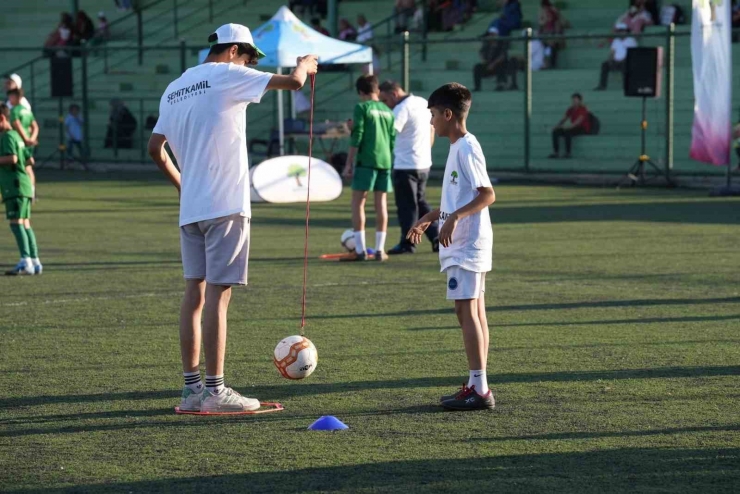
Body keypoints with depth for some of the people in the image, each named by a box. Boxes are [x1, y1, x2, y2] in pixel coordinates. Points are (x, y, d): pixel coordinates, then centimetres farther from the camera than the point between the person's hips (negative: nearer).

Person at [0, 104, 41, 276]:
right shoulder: (16, 136, 19)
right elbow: (27, 161, 24)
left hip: (15, 186, -10)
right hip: (24, 185, 10)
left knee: (16, 222, -15)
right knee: (25, 224, 13)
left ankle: (25, 262, -24)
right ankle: (35, 262, 15)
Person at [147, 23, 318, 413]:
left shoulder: (174, 89, 16)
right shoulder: (227, 76, -5)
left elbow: (155, 148, 19)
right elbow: (292, 82, -6)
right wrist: (305, 65, 15)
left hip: (190, 208, 7)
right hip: (224, 205, -7)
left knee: (195, 293, 9)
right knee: (218, 294, -7)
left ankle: (191, 387, 10)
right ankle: (214, 391, -7)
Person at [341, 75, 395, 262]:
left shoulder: (362, 108, -3)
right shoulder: (388, 111, 13)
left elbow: (356, 138, -9)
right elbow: (393, 139, 14)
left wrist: (349, 164, -6)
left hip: (366, 161, -5)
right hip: (385, 161, 5)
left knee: (358, 202, -1)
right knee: (381, 203, 8)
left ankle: (360, 250, -6)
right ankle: (380, 250, 7)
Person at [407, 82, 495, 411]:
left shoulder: (466, 148, -15)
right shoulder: (458, 147, 15)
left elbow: (487, 195, -21)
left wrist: (454, 218, -29)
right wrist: (429, 218, 31)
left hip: (466, 245, -10)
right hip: (463, 245, 10)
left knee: (466, 310, -11)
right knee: (475, 311, 10)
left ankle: (479, 389, -12)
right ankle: (477, 385, 13)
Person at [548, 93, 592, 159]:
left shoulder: (582, 109, -11)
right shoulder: (571, 109, 11)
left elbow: (579, 120, -25)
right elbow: (564, 119, 12)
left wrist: (570, 126, -37)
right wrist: (557, 126, -6)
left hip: (583, 129, -8)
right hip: (574, 128, 8)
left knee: (567, 132, -38)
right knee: (555, 132, -11)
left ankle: (568, 153, -34)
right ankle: (556, 153, -19)